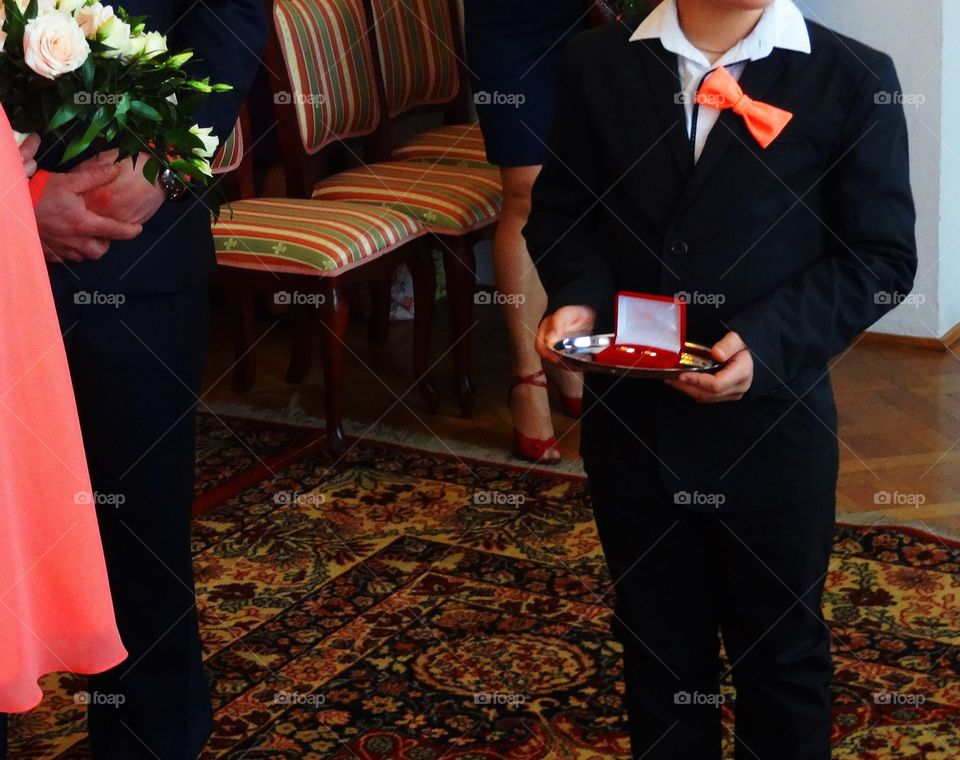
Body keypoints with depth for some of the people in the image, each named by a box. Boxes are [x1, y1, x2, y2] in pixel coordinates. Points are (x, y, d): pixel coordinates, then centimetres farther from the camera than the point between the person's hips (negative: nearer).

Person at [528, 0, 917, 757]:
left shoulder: (853, 78, -9)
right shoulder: (598, 63, 0)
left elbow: (883, 255, -8)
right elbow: (560, 206, 8)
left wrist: (769, 342, -21)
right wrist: (578, 296, -13)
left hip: (771, 428, -2)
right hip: (629, 419, 2)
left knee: (781, 647, 16)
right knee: (657, 640, 20)